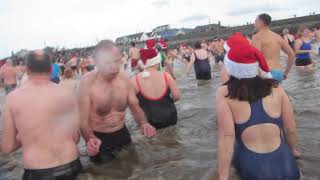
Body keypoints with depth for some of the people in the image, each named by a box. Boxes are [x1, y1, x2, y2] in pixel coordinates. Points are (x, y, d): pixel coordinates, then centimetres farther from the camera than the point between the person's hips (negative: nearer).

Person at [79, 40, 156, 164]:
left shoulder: (124, 79, -10)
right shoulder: (87, 83, -21)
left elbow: (135, 107, 0)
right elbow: (83, 120, -21)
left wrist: (143, 123, -22)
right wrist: (90, 139, -42)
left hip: (123, 135, 4)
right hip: (98, 139, -4)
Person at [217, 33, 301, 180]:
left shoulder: (224, 93, -10)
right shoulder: (276, 88, -1)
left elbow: (227, 136, -17)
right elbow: (291, 130, 7)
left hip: (252, 168, -2)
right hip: (286, 166, 3)